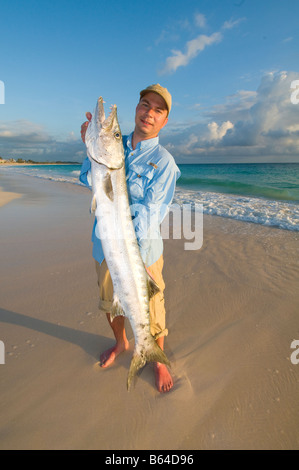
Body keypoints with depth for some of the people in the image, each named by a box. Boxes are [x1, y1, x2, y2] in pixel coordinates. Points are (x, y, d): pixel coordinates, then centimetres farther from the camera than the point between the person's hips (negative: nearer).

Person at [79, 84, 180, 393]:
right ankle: (121, 343, 52)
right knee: (110, 302, 22)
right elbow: (89, 180, -4)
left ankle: (159, 361, 38)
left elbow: (151, 213, -18)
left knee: (150, 310, 10)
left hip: (142, 249, -4)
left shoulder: (163, 162, -10)